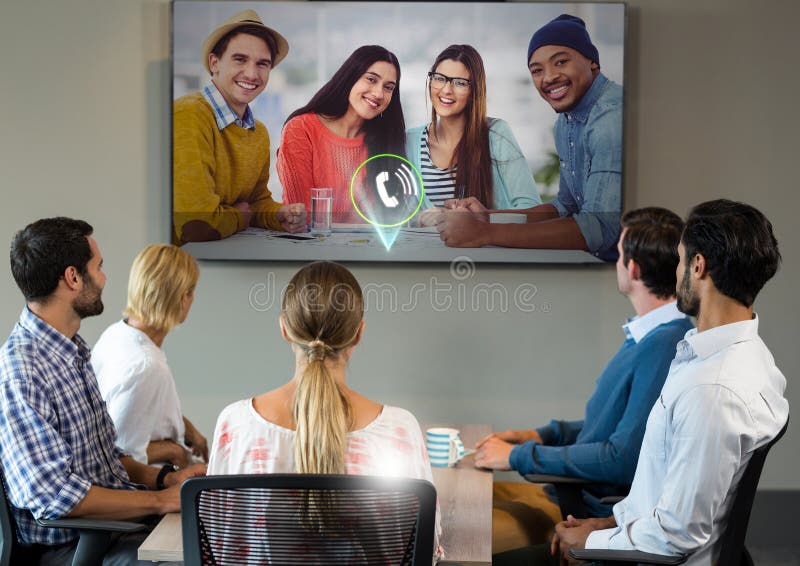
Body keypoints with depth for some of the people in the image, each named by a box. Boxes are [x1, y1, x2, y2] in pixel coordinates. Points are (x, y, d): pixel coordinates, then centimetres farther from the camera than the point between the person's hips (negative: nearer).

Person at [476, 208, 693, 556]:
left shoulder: (666, 346, -24)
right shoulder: (649, 337, 10)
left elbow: (623, 459, -26)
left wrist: (519, 456, -16)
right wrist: (543, 435, 10)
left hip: (602, 512, -10)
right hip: (577, 491, 10)